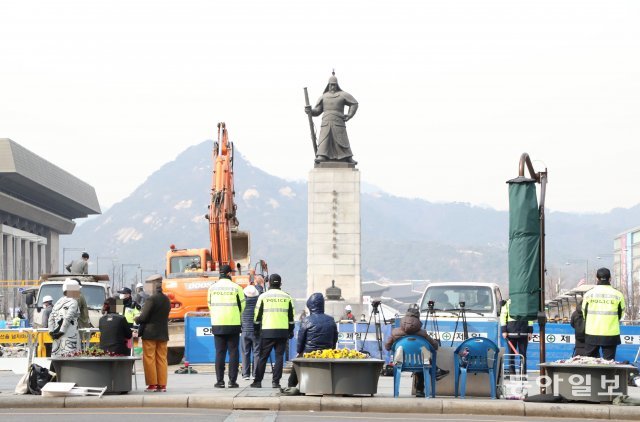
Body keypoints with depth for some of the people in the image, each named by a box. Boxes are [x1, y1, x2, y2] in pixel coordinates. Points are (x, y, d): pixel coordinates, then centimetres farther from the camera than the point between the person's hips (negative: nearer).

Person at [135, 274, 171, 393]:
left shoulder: (151, 299, -14)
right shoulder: (166, 300, 8)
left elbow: (143, 317, -16)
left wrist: (136, 319, 6)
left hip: (150, 333, -7)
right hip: (163, 333, 7)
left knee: (149, 359, 1)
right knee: (162, 359, 9)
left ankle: (152, 384, 0)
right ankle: (162, 385, 9)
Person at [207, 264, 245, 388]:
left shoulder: (212, 288, 2)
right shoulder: (236, 287, -5)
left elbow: (210, 306, 11)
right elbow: (242, 306, 2)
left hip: (217, 325, 2)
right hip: (233, 325, -2)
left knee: (220, 353, 6)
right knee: (233, 352, 3)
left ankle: (220, 381, 3)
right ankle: (232, 381, 0)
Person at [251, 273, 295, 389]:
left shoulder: (263, 296, 1)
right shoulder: (287, 297, 7)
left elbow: (257, 315, 3)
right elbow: (291, 316, 10)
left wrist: (256, 329, 14)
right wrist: (291, 331, 18)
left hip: (267, 332, -1)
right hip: (283, 331, 1)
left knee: (263, 357, 6)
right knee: (279, 357, 5)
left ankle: (257, 381, 6)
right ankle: (275, 381, 0)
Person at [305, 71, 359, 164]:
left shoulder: (343, 95, 9)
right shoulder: (324, 96, 15)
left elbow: (354, 104, 13)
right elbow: (317, 111, 12)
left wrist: (349, 115, 3)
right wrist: (310, 111, -9)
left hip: (338, 123, -1)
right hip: (326, 123, 2)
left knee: (342, 140, -4)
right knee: (324, 139, -13)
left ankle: (348, 158, 1)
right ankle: (321, 156, -23)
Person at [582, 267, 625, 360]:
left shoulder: (588, 294, -1)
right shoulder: (617, 295, -3)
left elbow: (584, 313, 9)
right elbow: (620, 314, 9)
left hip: (592, 334, 1)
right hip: (611, 334, -1)